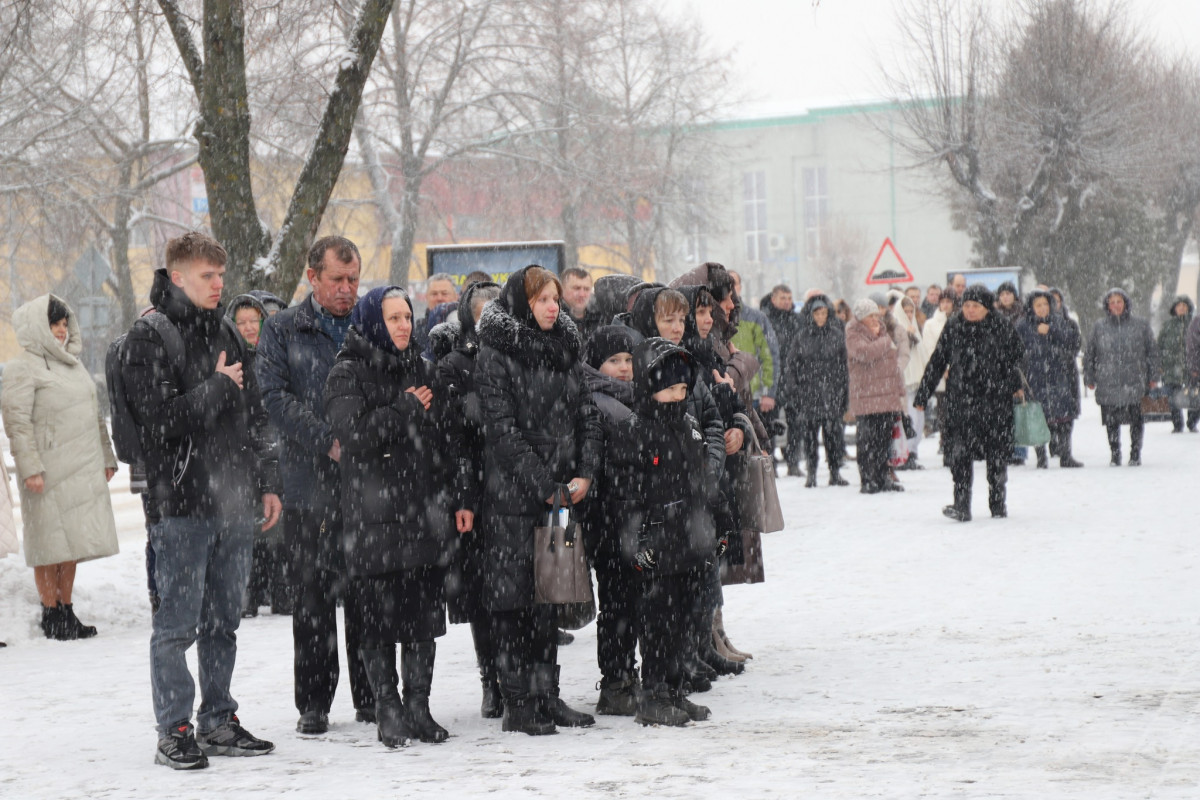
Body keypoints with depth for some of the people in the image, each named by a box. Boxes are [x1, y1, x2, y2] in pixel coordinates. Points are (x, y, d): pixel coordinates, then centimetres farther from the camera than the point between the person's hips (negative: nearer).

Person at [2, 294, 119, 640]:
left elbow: (95, 414, 23)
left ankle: (67, 611, 17)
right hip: (49, 472, -7)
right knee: (52, 544, -3)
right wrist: (30, 467, -18)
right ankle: (51, 616, 4)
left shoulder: (72, 363, 18)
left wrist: (106, 456, 20)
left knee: (73, 543, 10)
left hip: (82, 469, 7)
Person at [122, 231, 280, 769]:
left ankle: (218, 723, 20)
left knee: (223, 621, 12)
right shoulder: (149, 337, -8)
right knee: (177, 624, -3)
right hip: (182, 505, -7)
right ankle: (174, 732, 3)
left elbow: (253, 416, 19)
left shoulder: (222, 333, 15)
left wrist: (266, 482, 14)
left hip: (234, 502, 7)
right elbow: (162, 419, -19)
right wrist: (218, 387, -9)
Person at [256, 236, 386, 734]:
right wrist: (329, 442, -15)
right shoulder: (282, 331, 5)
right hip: (309, 483, -2)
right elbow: (275, 398, -5)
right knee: (313, 596, 3)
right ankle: (313, 704, 10)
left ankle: (371, 696, 15)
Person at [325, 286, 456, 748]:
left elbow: (442, 437, 21)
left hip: (425, 514, 5)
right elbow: (354, 431, -18)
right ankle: (388, 713, 4)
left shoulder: (422, 369, 17)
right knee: (380, 619, -4)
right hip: (374, 515, -5)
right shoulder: (348, 374, -1)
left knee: (425, 616, 5)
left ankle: (418, 707, 14)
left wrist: (447, 497, 12)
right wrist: (407, 410, -8)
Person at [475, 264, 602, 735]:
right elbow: (502, 428, -13)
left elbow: (587, 414, 12)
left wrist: (585, 474, -3)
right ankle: (517, 703, 1)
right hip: (512, 495, -6)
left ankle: (547, 696, 16)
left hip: (561, 494, 6)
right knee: (515, 595, -4)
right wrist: (544, 486, -16)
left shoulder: (565, 350, 13)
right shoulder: (496, 354, -7)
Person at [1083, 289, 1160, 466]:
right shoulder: (1099, 328, 9)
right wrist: (1089, 377, 10)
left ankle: (1135, 454, 14)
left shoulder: (1141, 325, 7)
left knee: (1136, 421, 1)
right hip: (1108, 383, 1)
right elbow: (1090, 355, 14)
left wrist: (1153, 377, 6)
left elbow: (1152, 351, 10)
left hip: (1135, 384, -1)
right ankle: (1115, 455, 13)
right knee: (1111, 422, 3)